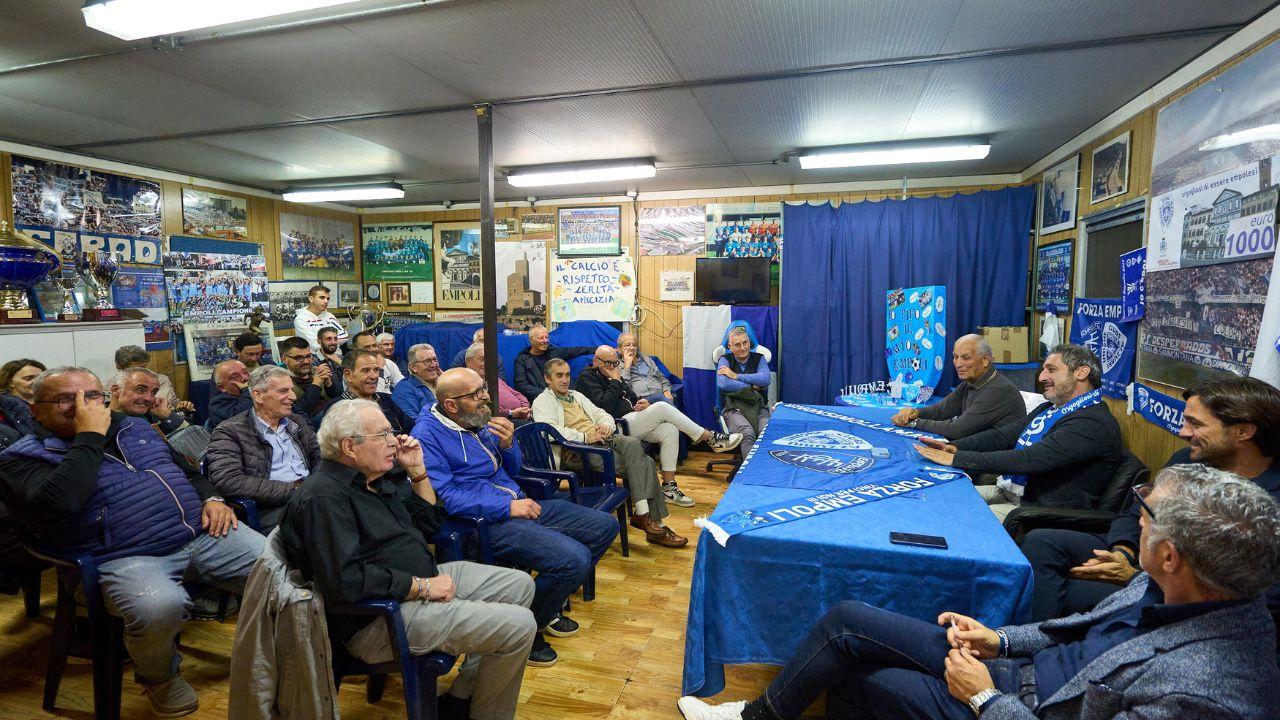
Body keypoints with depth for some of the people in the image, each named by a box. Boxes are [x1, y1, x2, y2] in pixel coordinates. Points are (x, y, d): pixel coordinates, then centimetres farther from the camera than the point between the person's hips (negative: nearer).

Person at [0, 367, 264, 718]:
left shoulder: (134, 426, 19)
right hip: (126, 558, -5)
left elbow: (189, 467, 26)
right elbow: (57, 503, -21)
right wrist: (90, 435, -13)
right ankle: (157, 676, -1)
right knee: (159, 607, -37)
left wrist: (211, 498, 6)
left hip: (204, 532, 5)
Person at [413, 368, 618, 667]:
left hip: (517, 504, 9)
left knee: (605, 526, 7)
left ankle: (548, 606, 21)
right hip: (487, 522, -9)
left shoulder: (479, 421, 11)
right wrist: (507, 507, -21)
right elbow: (443, 496, -21)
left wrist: (508, 444, -4)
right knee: (574, 559, -27)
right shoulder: (428, 434, -12)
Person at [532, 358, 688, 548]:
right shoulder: (542, 402, 6)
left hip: (603, 439, 6)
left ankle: (643, 515, -24)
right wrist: (585, 437, -19)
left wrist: (606, 425, 1)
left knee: (633, 445, -25)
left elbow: (601, 414, 26)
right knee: (637, 462, -24)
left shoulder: (577, 395, 29)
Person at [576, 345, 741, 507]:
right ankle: (710, 438, -14)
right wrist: (615, 382, -10)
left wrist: (643, 403, 3)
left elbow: (632, 397, 27)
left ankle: (669, 487, -14)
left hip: (632, 421, 9)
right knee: (662, 408, -23)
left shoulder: (613, 375, 22)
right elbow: (604, 407, -19)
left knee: (670, 430, -17)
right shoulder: (587, 378, -4)